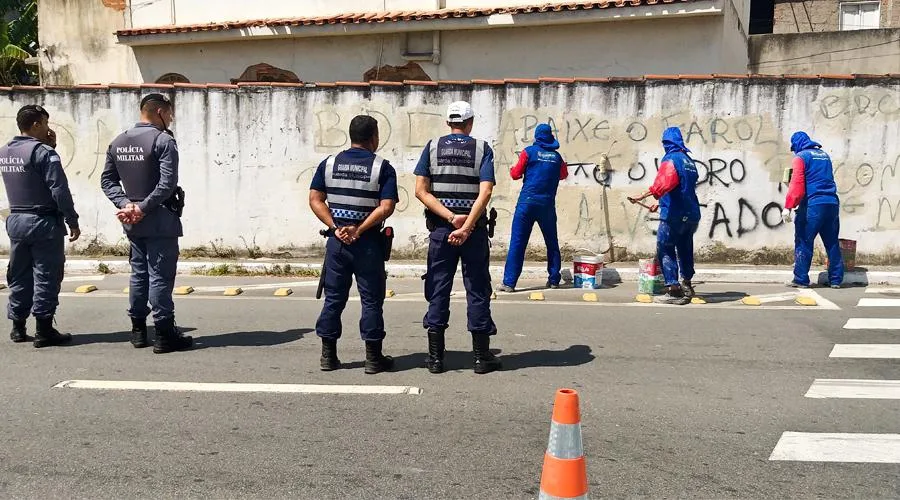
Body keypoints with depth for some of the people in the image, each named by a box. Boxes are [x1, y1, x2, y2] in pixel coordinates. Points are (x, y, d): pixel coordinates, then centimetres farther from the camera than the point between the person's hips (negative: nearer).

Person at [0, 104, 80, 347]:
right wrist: (72, 221, -11)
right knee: (46, 276, -1)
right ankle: (44, 330, 1)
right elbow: (59, 190, -19)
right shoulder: (42, 151, -15)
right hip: (43, 222, -7)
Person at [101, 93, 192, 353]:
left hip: (133, 222, 7)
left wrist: (125, 204, -1)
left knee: (139, 273, 15)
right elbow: (167, 183, -21)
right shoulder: (163, 140, -12)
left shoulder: (118, 142, 11)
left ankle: (138, 330, 21)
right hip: (160, 219, -7)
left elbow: (107, 179, 9)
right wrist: (143, 208, -14)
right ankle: (165, 334, 1)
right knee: (160, 275, -3)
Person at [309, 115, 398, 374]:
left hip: (337, 242, 3)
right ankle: (373, 358, 10)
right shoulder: (382, 167, -6)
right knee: (371, 300, 5)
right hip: (368, 243, -3)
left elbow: (315, 200, -1)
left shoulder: (328, 164, 4)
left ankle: (328, 356, 16)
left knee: (333, 298, 11)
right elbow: (386, 207, -14)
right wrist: (359, 230, -11)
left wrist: (335, 227, -5)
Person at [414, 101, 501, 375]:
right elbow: (485, 192, -14)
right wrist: (466, 227, -18)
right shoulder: (482, 148, -1)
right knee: (477, 290, 7)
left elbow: (421, 191, -6)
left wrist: (451, 218, -10)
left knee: (438, 292, 8)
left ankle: (435, 357, 11)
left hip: (440, 228, 1)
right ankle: (482, 357, 12)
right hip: (475, 228, -1)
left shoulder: (433, 147, 4)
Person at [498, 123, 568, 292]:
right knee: (552, 242, 15)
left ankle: (509, 282, -8)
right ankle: (554, 280, 19)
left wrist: (512, 170, 23)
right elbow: (563, 174, 26)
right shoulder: (557, 156, 9)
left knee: (517, 242, -4)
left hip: (527, 202, -3)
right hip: (548, 204, 3)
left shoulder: (529, 151, 0)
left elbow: (515, 174, 1)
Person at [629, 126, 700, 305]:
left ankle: (674, 291, -7)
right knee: (685, 251, 18)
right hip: (691, 215, 8)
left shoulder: (670, 159, -11)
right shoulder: (689, 160, 16)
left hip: (674, 215, -8)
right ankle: (687, 287, 27)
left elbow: (663, 184, -29)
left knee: (665, 251, -3)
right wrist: (660, 203, 29)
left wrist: (643, 196, -28)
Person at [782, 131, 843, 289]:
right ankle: (836, 280, 13)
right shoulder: (824, 155, 19)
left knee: (803, 242, -1)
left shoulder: (801, 157, -1)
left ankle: (801, 279, -3)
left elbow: (796, 184, -12)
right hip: (832, 204, 7)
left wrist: (788, 206, -14)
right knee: (832, 243, 11)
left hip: (813, 205, -6)